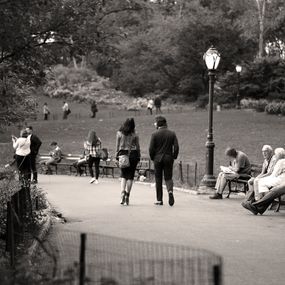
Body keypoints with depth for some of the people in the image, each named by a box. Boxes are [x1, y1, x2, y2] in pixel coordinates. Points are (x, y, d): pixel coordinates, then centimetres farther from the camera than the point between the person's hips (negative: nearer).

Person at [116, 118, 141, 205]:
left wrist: (117, 156, 9)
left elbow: (117, 146, 2)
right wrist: (138, 157, 12)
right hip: (133, 155, -1)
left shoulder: (119, 133, -1)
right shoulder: (134, 135, -2)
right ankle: (127, 195, 4)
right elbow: (138, 147, 3)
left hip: (122, 154, 1)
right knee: (130, 176, 5)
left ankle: (122, 192, -11)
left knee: (123, 175, 11)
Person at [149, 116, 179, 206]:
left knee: (158, 179, 7)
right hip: (169, 159, 2)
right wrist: (174, 157, 8)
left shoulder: (155, 134, -6)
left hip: (158, 159, -2)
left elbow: (151, 148, -9)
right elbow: (176, 147, -4)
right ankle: (170, 191, -21)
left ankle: (159, 200, 9)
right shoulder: (172, 133, 1)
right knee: (168, 177, 10)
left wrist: (152, 158, 6)